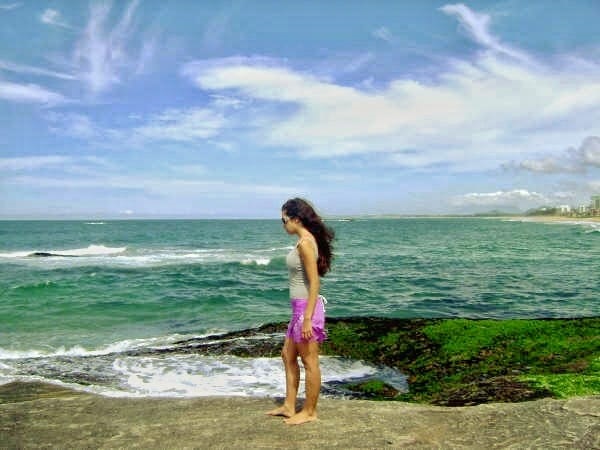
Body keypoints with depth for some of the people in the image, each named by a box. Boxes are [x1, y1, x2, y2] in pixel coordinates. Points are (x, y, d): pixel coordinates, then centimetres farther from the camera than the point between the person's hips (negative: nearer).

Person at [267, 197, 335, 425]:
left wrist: (307, 319, -21)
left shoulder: (305, 243, -19)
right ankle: (289, 406, 30)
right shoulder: (305, 240, 10)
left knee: (309, 362, 4)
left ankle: (309, 412, 19)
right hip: (300, 307, 10)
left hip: (307, 307, -10)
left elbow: (314, 283, -21)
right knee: (288, 355, 18)